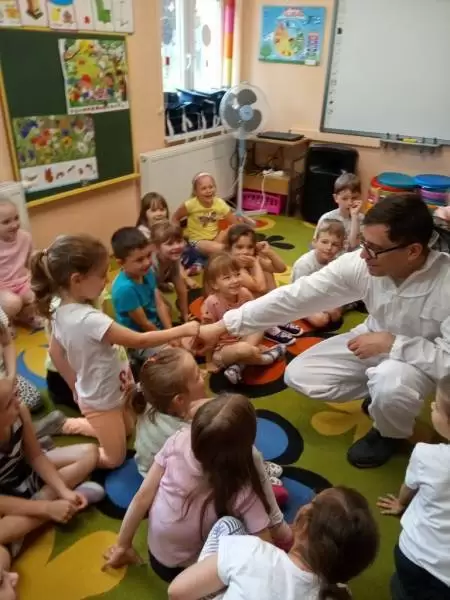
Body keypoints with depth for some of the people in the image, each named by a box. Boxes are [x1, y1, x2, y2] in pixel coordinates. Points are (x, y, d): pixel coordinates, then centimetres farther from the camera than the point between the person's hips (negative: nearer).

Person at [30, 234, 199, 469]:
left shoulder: (61, 313, -9)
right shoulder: (89, 319, -36)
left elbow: (55, 352, 5)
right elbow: (139, 341, -32)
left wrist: (77, 388, 15)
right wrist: (183, 330, -23)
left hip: (94, 395, 8)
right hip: (102, 401, -8)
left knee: (129, 430, 30)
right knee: (114, 458, 15)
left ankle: (70, 424, 28)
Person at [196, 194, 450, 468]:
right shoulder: (360, 264, -24)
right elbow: (295, 296, -24)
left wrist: (393, 344, -37)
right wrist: (223, 326, -25)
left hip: (422, 358, -4)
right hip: (375, 340, 4)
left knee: (391, 384, -37)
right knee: (298, 376, -6)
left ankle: (390, 434, 1)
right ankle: (378, 391, 15)